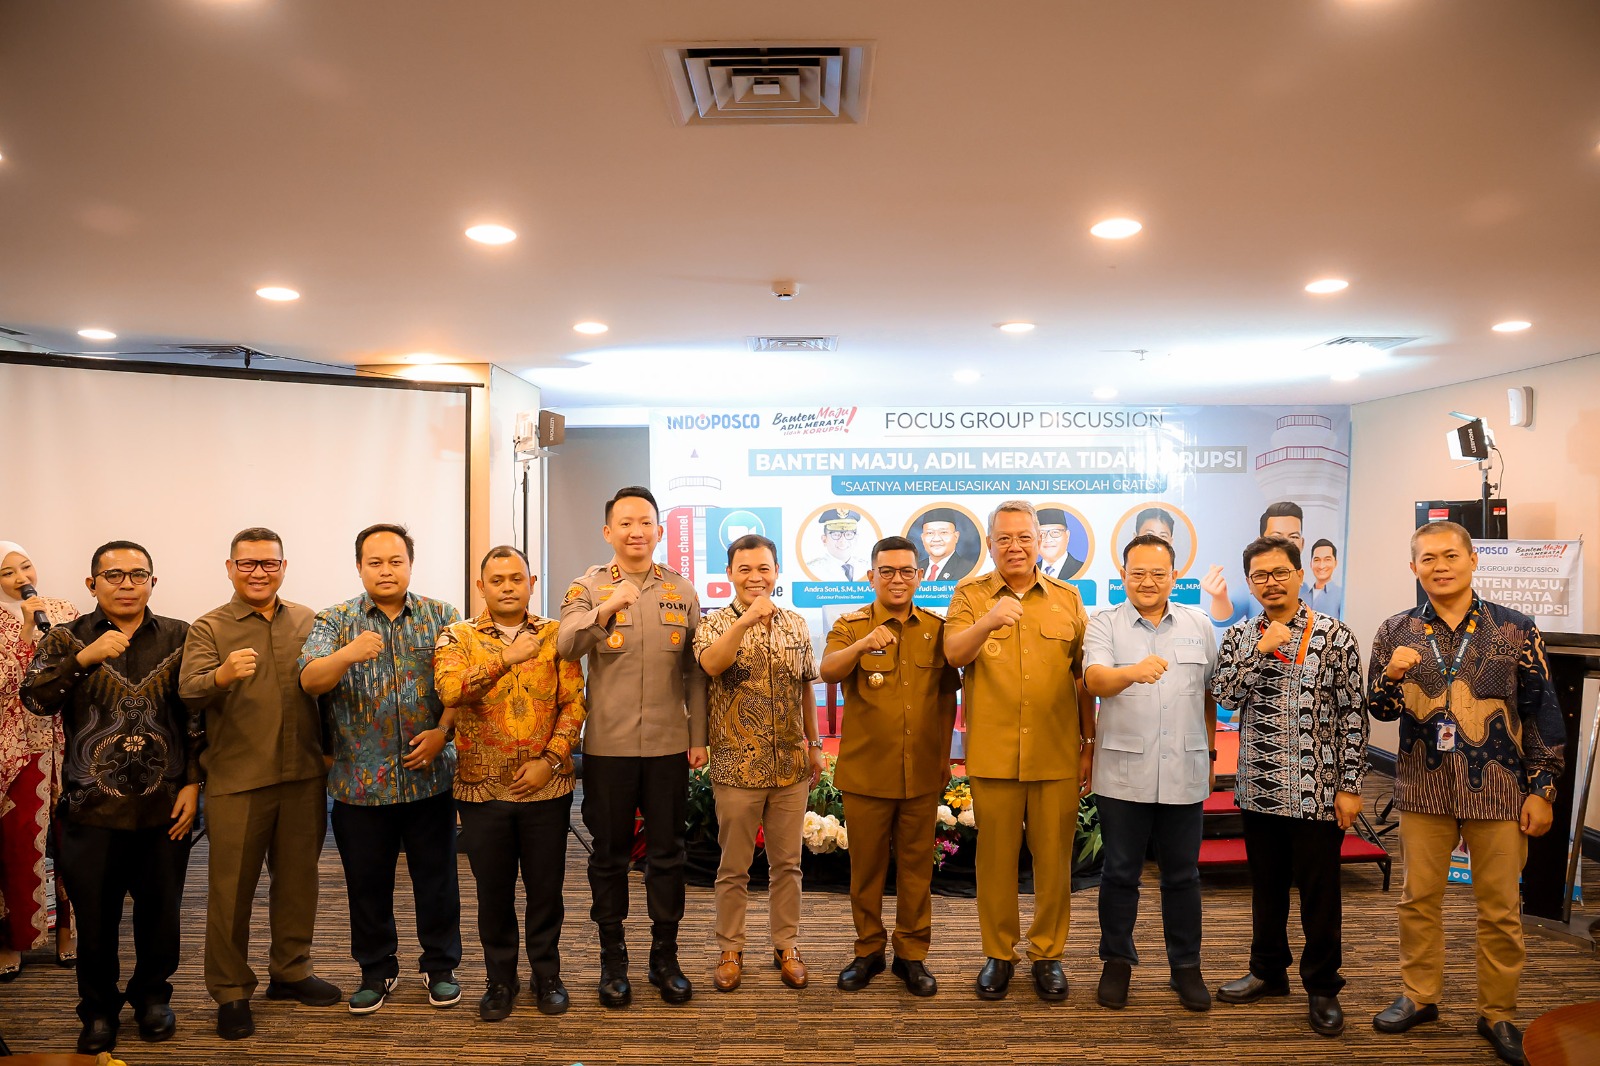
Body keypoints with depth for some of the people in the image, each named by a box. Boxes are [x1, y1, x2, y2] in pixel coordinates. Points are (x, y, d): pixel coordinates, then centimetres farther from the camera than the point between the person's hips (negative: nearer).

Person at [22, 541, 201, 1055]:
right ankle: (99, 1008, 30)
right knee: (95, 916, 11)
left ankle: (152, 994, 33)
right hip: (92, 807, 0)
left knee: (160, 910, 12)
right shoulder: (66, 639, 3)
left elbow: (198, 717, 3)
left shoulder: (180, 638, 2)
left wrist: (192, 783, -1)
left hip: (165, 806, 0)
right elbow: (35, 699, -10)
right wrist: (84, 659, -23)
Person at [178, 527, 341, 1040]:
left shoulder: (308, 622, 8)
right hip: (237, 780, -3)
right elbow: (189, 691, -16)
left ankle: (290, 971, 31)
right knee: (231, 887, 5)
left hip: (303, 775, 3)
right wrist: (221, 675, -37)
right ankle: (230, 991, 19)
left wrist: (328, 749, 5)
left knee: (298, 877, 14)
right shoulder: (209, 628, -1)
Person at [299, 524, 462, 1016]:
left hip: (430, 776, 0)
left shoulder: (442, 618, 3)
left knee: (436, 877, 9)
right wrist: (347, 654, -30)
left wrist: (443, 731, -16)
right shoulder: (334, 621, 2)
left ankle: (440, 966, 26)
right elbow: (310, 681, -12)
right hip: (360, 781, 0)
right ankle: (377, 971, 30)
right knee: (367, 882, 12)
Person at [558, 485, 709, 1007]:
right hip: (608, 745, -1)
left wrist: (698, 736, 4)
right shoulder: (588, 588, 0)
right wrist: (606, 609, -34)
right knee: (610, 855, 9)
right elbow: (566, 647, -18)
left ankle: (665, 957, 25)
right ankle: (612, 960, 24)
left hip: (668, 746, 2)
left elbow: (694, 672, 8)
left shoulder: (682, 591, 6)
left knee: (667, 853, 10)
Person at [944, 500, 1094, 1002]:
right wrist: (987, 622, -34)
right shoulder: (970, 597, 3)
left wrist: (1090, 743, 8)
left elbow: (1082, 676, 11)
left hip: (1058, 755, 1)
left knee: (1054, 858, 8)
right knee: (996, 857, 8)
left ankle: (1047, 952, 24)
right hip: (992, 754, -1)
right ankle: (998, 953, 23)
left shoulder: (1067, 599, 9)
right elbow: (954, 653, -15)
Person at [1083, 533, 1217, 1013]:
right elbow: (1095, 680, -19)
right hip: (1123, 773, -2)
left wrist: (1210, 753, 14)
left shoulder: (1199, 625, 8)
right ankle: (1117, 962, 24)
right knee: (1120, 872, 9)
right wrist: (1134, 672, -39)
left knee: (1182, 875, 12)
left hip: (1184, 774, 2)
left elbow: (1211, 694, 14)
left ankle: (1186, 965, 26)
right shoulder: (1105, 625, -1)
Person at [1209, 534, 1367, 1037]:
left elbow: (1352, 715, -6)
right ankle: (1268, 971, 32)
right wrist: (1261, 650, -16)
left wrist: (1350, 786, -8)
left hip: (1318, 789, -3)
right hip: (1260, 787, 3)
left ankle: (1322, 986, 22)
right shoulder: (1239, 636, 5)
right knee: (1266, 886, 16)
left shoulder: (1334, 635, -5)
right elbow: (1223, 693, -7)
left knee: (1319, 891, 6)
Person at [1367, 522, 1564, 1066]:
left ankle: (1498, 1013, 24)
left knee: (1501, 909, 8)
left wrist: (1541, 789, -4)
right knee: (1419, 899, 12)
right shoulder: (1396, 632, 1)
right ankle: (1419, 996, 28)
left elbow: (1543, 713, -1)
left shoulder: (1515, 629, -4)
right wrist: (1391, 674, -16)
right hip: (1423, 787, 2)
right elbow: (1380, 710, 5)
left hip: (1498, 789, -2)